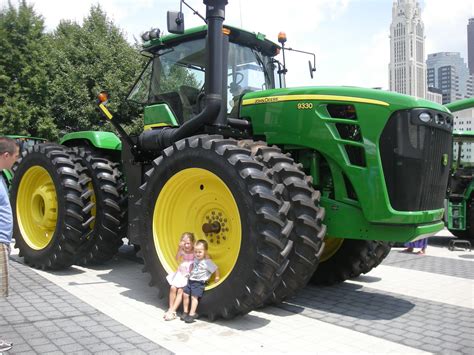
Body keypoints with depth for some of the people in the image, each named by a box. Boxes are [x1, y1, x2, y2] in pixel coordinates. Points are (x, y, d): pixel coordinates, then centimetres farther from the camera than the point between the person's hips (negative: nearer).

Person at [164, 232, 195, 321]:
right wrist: (180, 248, -25)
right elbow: (177, 259, -13)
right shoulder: (182, 250, 2)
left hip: (190, 275, -4)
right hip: (181, 273, 5)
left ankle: (172, 311, -12)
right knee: (173, 288, -14)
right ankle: (171, 309, -3)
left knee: (180, 290, -18)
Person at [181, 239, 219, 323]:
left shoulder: (207, 262, -11)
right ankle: (185, 312, 13)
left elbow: (215, 269, -5)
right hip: (191, 280, 7)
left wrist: (217, 277, 1)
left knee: (194, 297, -16)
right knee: (185, 294, 1)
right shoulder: (195, 259, 10)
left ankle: (192, 314, -12)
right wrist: (190, 273, 22)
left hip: (199, 283, -7)